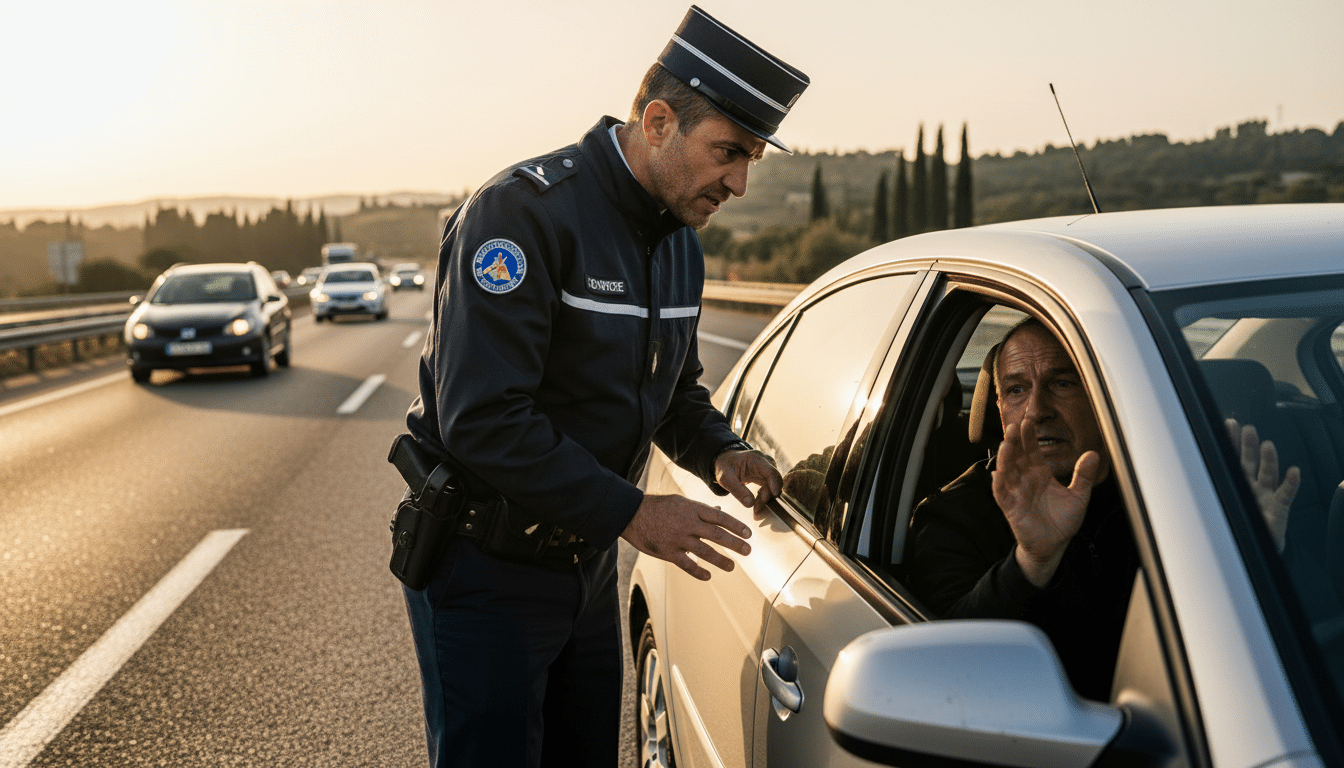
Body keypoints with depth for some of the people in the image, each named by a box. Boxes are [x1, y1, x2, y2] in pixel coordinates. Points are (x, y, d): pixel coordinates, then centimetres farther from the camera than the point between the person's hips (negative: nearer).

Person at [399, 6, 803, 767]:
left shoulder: (680, 240, 5)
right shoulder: (525, 211, -23)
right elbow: (482, 418, -29)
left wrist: (718, 453, -4)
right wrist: (630, 512, -27)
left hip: (587, 563, 8)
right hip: (486, 569, -8)